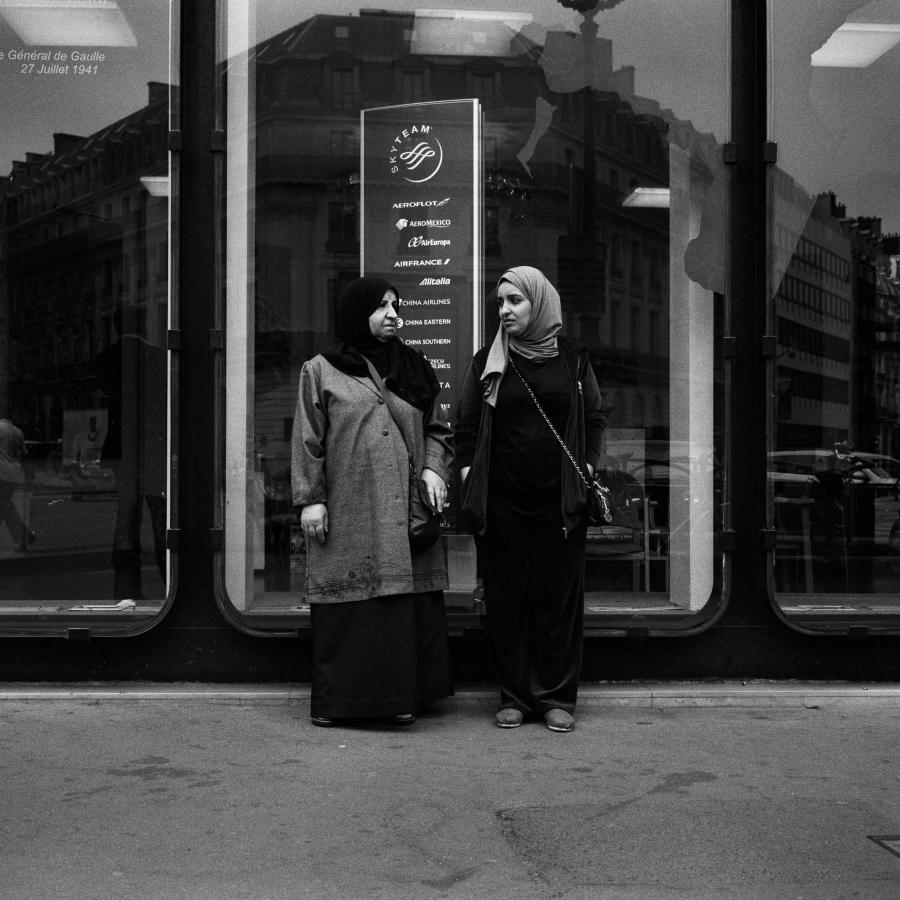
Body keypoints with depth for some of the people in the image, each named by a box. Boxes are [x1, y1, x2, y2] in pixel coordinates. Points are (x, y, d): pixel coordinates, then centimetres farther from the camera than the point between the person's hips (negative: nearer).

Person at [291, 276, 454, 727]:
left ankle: (400, 696, 10)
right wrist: (310, 498, -6)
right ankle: (335, 700, 8)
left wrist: (434, 469, 1)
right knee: (347, 605, -2)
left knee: (405, 603, 1)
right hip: (346, 513, -3)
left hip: (405, 510, 3)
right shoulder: (320, 371, 5)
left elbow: (437, 428, 19)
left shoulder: (414, 368, 16)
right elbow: (307, 440, 1)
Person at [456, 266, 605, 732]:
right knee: (505, 600, 3)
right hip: (501, 502, 0)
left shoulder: (573, 360, 7)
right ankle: (514, 697, 13)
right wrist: (469, 473, -1)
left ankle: (557, 697, 12)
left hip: (561, 500, 0)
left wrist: (588, 467, 2)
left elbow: (594, 418, 12)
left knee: (559, 598, 3)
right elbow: (465, 425, 9)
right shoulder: (486, 362, 7)